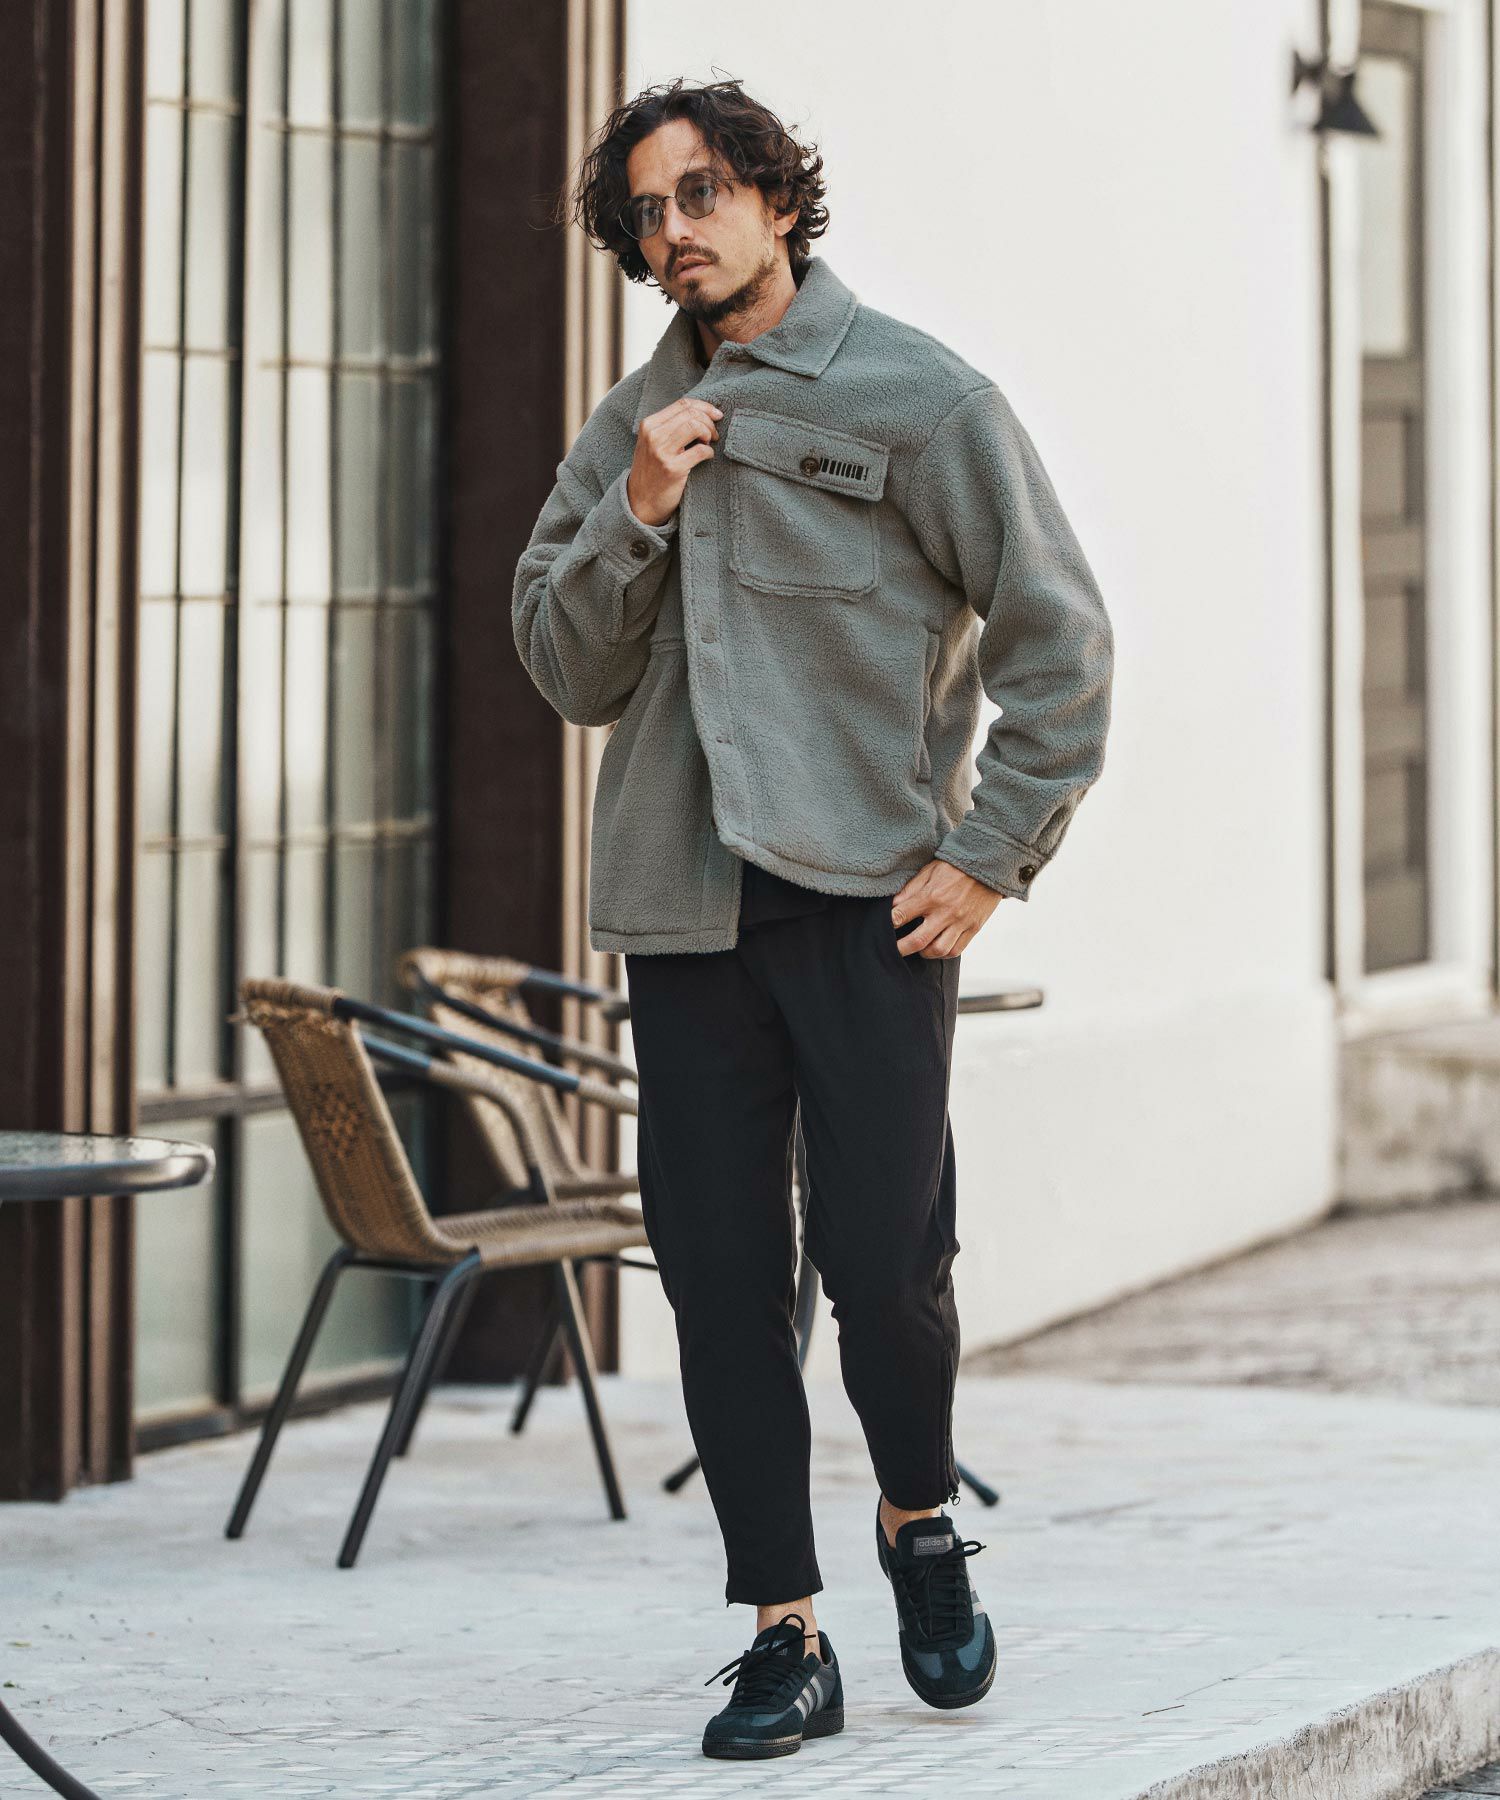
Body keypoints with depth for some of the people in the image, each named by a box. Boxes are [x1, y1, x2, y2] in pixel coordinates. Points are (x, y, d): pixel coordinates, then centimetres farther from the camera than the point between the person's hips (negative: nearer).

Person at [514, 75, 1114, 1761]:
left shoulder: (915, 395, -1)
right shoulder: (623, 432, 14)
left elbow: (1059, 634, -1)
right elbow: (565, 668, 11)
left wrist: (991, 852, -6)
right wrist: (636, 518, -5)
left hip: (871, 903, -4)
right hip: (683, 909, 4)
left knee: (887, 1266, -5)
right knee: (720, 1282, 2)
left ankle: (920, 1520, 24)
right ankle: (784, 1635, 10)